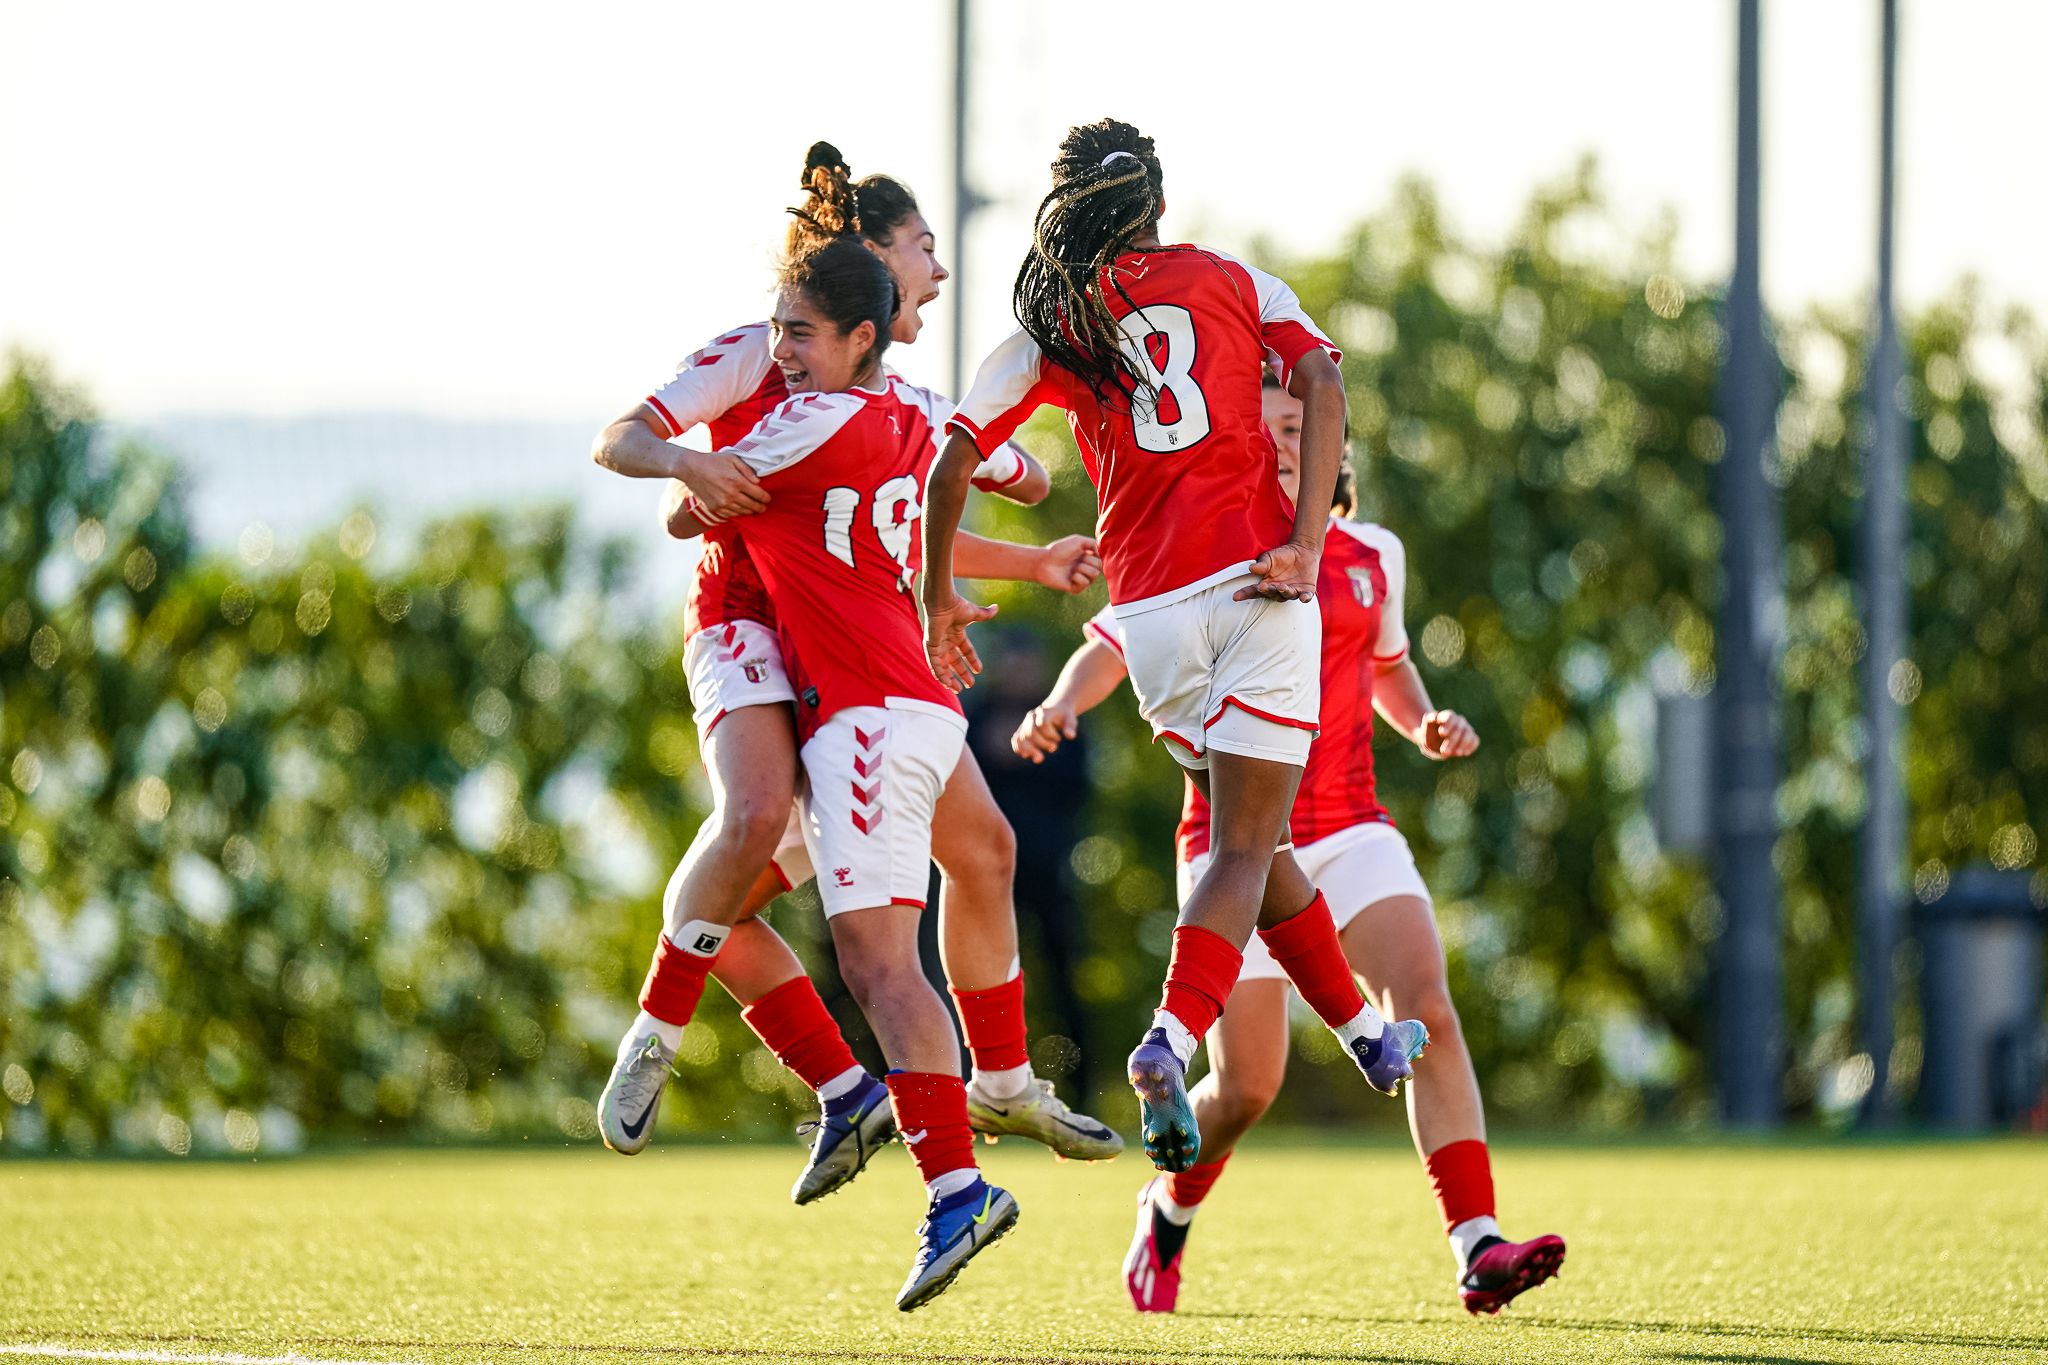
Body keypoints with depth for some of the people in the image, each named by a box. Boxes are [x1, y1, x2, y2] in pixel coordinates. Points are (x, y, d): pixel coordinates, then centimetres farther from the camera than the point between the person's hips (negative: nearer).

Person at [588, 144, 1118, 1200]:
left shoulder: (902, 405, 18)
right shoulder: (760, 355, -3)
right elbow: (618, 439, -8)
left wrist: (1036, 564, 13)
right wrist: (683, 462, -28)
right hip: (749, 620, -7)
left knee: (982, 844, 7)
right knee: (758, 815, -33)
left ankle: (1004, 1085, 24)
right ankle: (653, 1040, -16)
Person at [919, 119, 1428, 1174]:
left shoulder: (1049, 327, 12)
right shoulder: (1235, 282, 11)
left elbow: (951, 464, 8)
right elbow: (1320, 384, -5)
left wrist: (940, 599, 21)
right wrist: (1305, 544, -12)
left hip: (1149, 612, 2)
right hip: (1253, 584, -2)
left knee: (1256, 837, 18)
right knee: (1244, 849, -5)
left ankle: (1364, 1033, 29)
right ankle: (1169, 1045, -26)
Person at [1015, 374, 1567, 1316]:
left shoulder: (1370, 555, 10)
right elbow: (1111, 644, 0)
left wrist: (1427, 725, 6)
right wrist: (1059, 708, -21)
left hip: (1349, 831, 3)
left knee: (1428, 1013, -21)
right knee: (1247, 1089, -3)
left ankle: (1477, 1249, -25)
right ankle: (1169, 1211, 30)